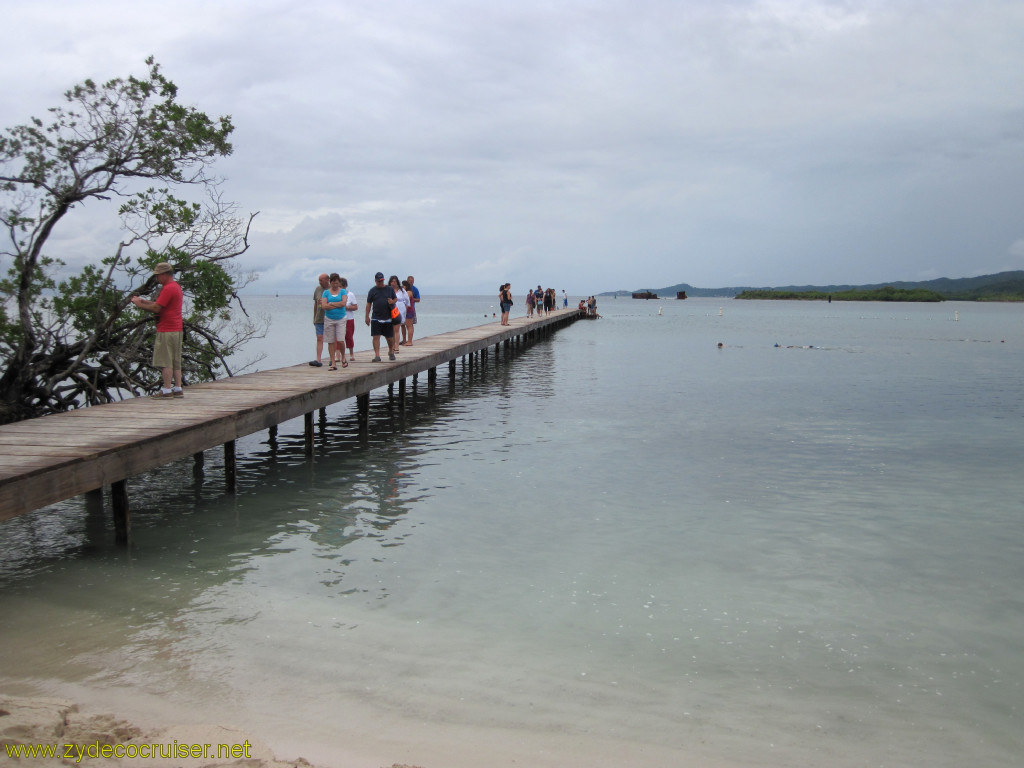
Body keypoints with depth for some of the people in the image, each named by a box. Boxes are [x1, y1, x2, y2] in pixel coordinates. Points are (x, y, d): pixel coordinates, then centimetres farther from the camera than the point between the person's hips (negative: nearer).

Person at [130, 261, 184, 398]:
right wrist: (143, 300, 14)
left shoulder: (168, 288, -14)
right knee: (176, 361, 10)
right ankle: (178, 389, 11)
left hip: (166, 331, -10)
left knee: (165, 361, -7)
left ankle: (166, 390, -6)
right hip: (177, 329, 10)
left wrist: (140, 305, -3)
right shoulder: (176, 287, 19)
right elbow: (160, 305, 21)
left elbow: (156, 308, -17)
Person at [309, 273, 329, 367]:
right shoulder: (318, 289, 9)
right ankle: (318, 360, -11)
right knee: (319, 339, -5)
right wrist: (314, 318, 17)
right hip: (319, 319, 3)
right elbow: (315, 304, 16)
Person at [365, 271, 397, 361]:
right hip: (376, 318, -1)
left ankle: (391, 352, 32)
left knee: (389, 337, 8)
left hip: (387, 318, 1)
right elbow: (368, 304, 6)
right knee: (376, 337, -8)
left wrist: (392, 301, -9)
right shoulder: (372, 291, 4)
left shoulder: (389, 289, 7)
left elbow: (396, 298, 17)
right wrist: (367, 316, 1)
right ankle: (377, 355, -5)